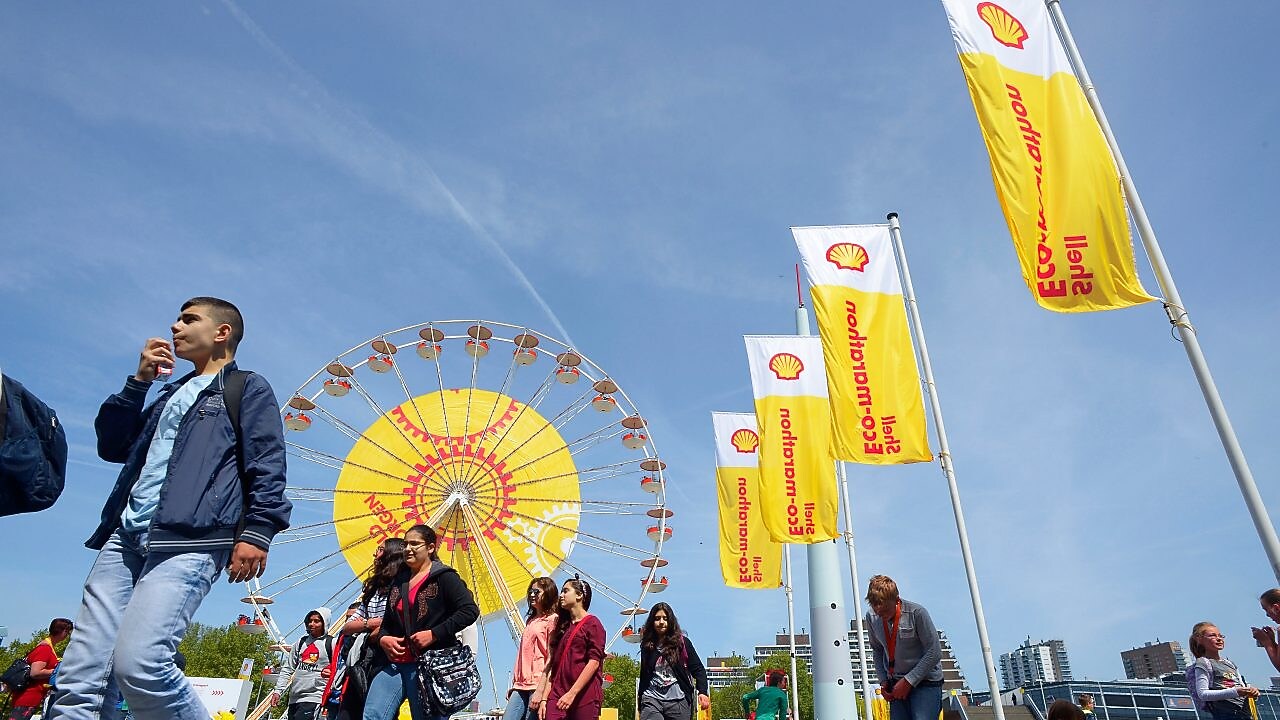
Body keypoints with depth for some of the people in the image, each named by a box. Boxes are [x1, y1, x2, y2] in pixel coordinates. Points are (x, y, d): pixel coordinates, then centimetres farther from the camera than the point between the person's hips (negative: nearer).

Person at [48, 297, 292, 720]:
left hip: (190, 540, -7)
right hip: (125, 537, 7)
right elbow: (111, 446, 26)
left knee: (138, 663, -22)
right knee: (80, 674, -2)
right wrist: (139, 380, 17)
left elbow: (266, 467, -4)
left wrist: (257, 529, -18)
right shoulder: (171, 394, 31)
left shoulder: (248, 388, 8)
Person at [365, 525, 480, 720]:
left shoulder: (443, 577, -3)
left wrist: (434, 634, -18)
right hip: (395, 663, 6)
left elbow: (470, 610, -13)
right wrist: (383, 638, 4)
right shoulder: (399, 581, 19)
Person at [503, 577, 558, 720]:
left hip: (538, 685, -7)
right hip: (521, 686, 7)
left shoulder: (552, 619, -4)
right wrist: (514, 684, 16)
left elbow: (552, 658, -11)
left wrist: (541, 690, -16)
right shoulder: (530, 620, 20)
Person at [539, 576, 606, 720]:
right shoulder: (562, 626, 20)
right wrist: (544, 699, 7)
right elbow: (552, 666, 16)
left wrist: (572, 694, -17)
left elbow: (594, 662, -10)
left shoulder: (592, 623, 0)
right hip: (557, 695, 5)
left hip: (584, 695, -5)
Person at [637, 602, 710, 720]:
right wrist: (640, 700, 24)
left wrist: (703, 692, -13)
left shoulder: (681, 642, 2)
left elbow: (698, 669, 0)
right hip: (652, 698, 2)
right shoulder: (647, 646, 11)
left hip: (678, 700, -1)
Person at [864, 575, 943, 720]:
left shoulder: (917, 613, -17)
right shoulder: (871, 618, -2)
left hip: (925, 682, -4)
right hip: (897, 685, 5)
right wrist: (883, 680, 3)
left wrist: (909, 680, -13)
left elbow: (934, 653, -12)